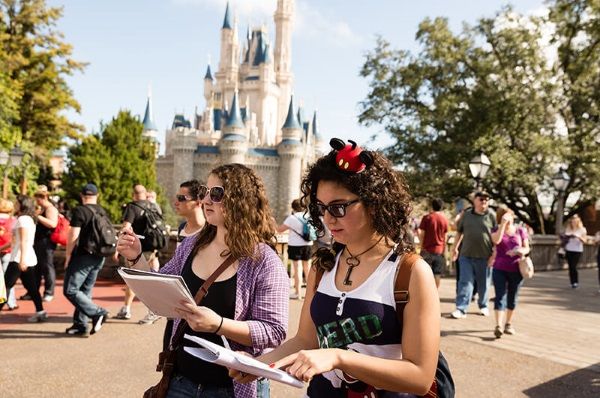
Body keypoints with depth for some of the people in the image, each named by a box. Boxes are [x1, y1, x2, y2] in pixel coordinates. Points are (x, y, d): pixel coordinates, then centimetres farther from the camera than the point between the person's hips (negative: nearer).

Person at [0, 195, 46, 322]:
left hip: (19, 259, -9)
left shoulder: (23, 219, -11)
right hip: (29, 259, 9)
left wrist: (22, 259, -26)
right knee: (31, 287, 8)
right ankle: (40, 312, 7)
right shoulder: (28, 219, 18)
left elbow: (24, 241, -20)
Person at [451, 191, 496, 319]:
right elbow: (459, 232, 14)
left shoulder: (492, 216, -2)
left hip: (485, 256, -1)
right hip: (466, 255, 1)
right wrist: (455, 248, 12)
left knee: (483, 284, 12)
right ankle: (461, 309, -4)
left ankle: (483, 306, 32)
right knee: (465, 282, -3)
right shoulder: (467, 214, 5)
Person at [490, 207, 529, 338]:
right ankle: (498, 326, -16)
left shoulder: (521, 231, 6)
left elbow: (527, 249, 6)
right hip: (499, 269, -1)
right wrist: (503, 224, -17)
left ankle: (508, 323, 25)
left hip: (516, 270, 2)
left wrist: (519, 251, -16)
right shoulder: (496, 230, 4)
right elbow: (496, 240, -17)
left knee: (512, 298, 10)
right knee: (500, 296, -10)